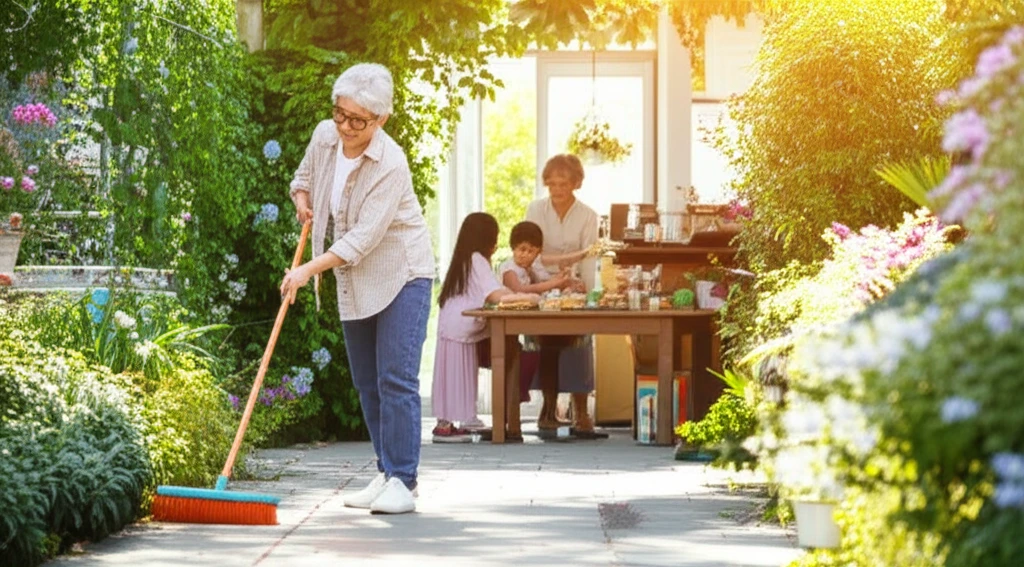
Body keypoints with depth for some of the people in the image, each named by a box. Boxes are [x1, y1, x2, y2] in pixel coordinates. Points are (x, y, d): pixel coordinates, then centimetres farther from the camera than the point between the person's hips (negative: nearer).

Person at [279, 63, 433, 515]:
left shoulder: (390, 164, -25)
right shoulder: (325, 136, -4)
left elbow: (363, 238, -28)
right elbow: (304, 178, 20)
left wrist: (309, 270, -32)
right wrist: (302, 199, -1)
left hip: (401, 274, -7)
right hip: (354, 281, 7)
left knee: (396, 379, -13)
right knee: (366, 382, 8)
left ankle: (402, 482, -13)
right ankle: (387, 473, 15)